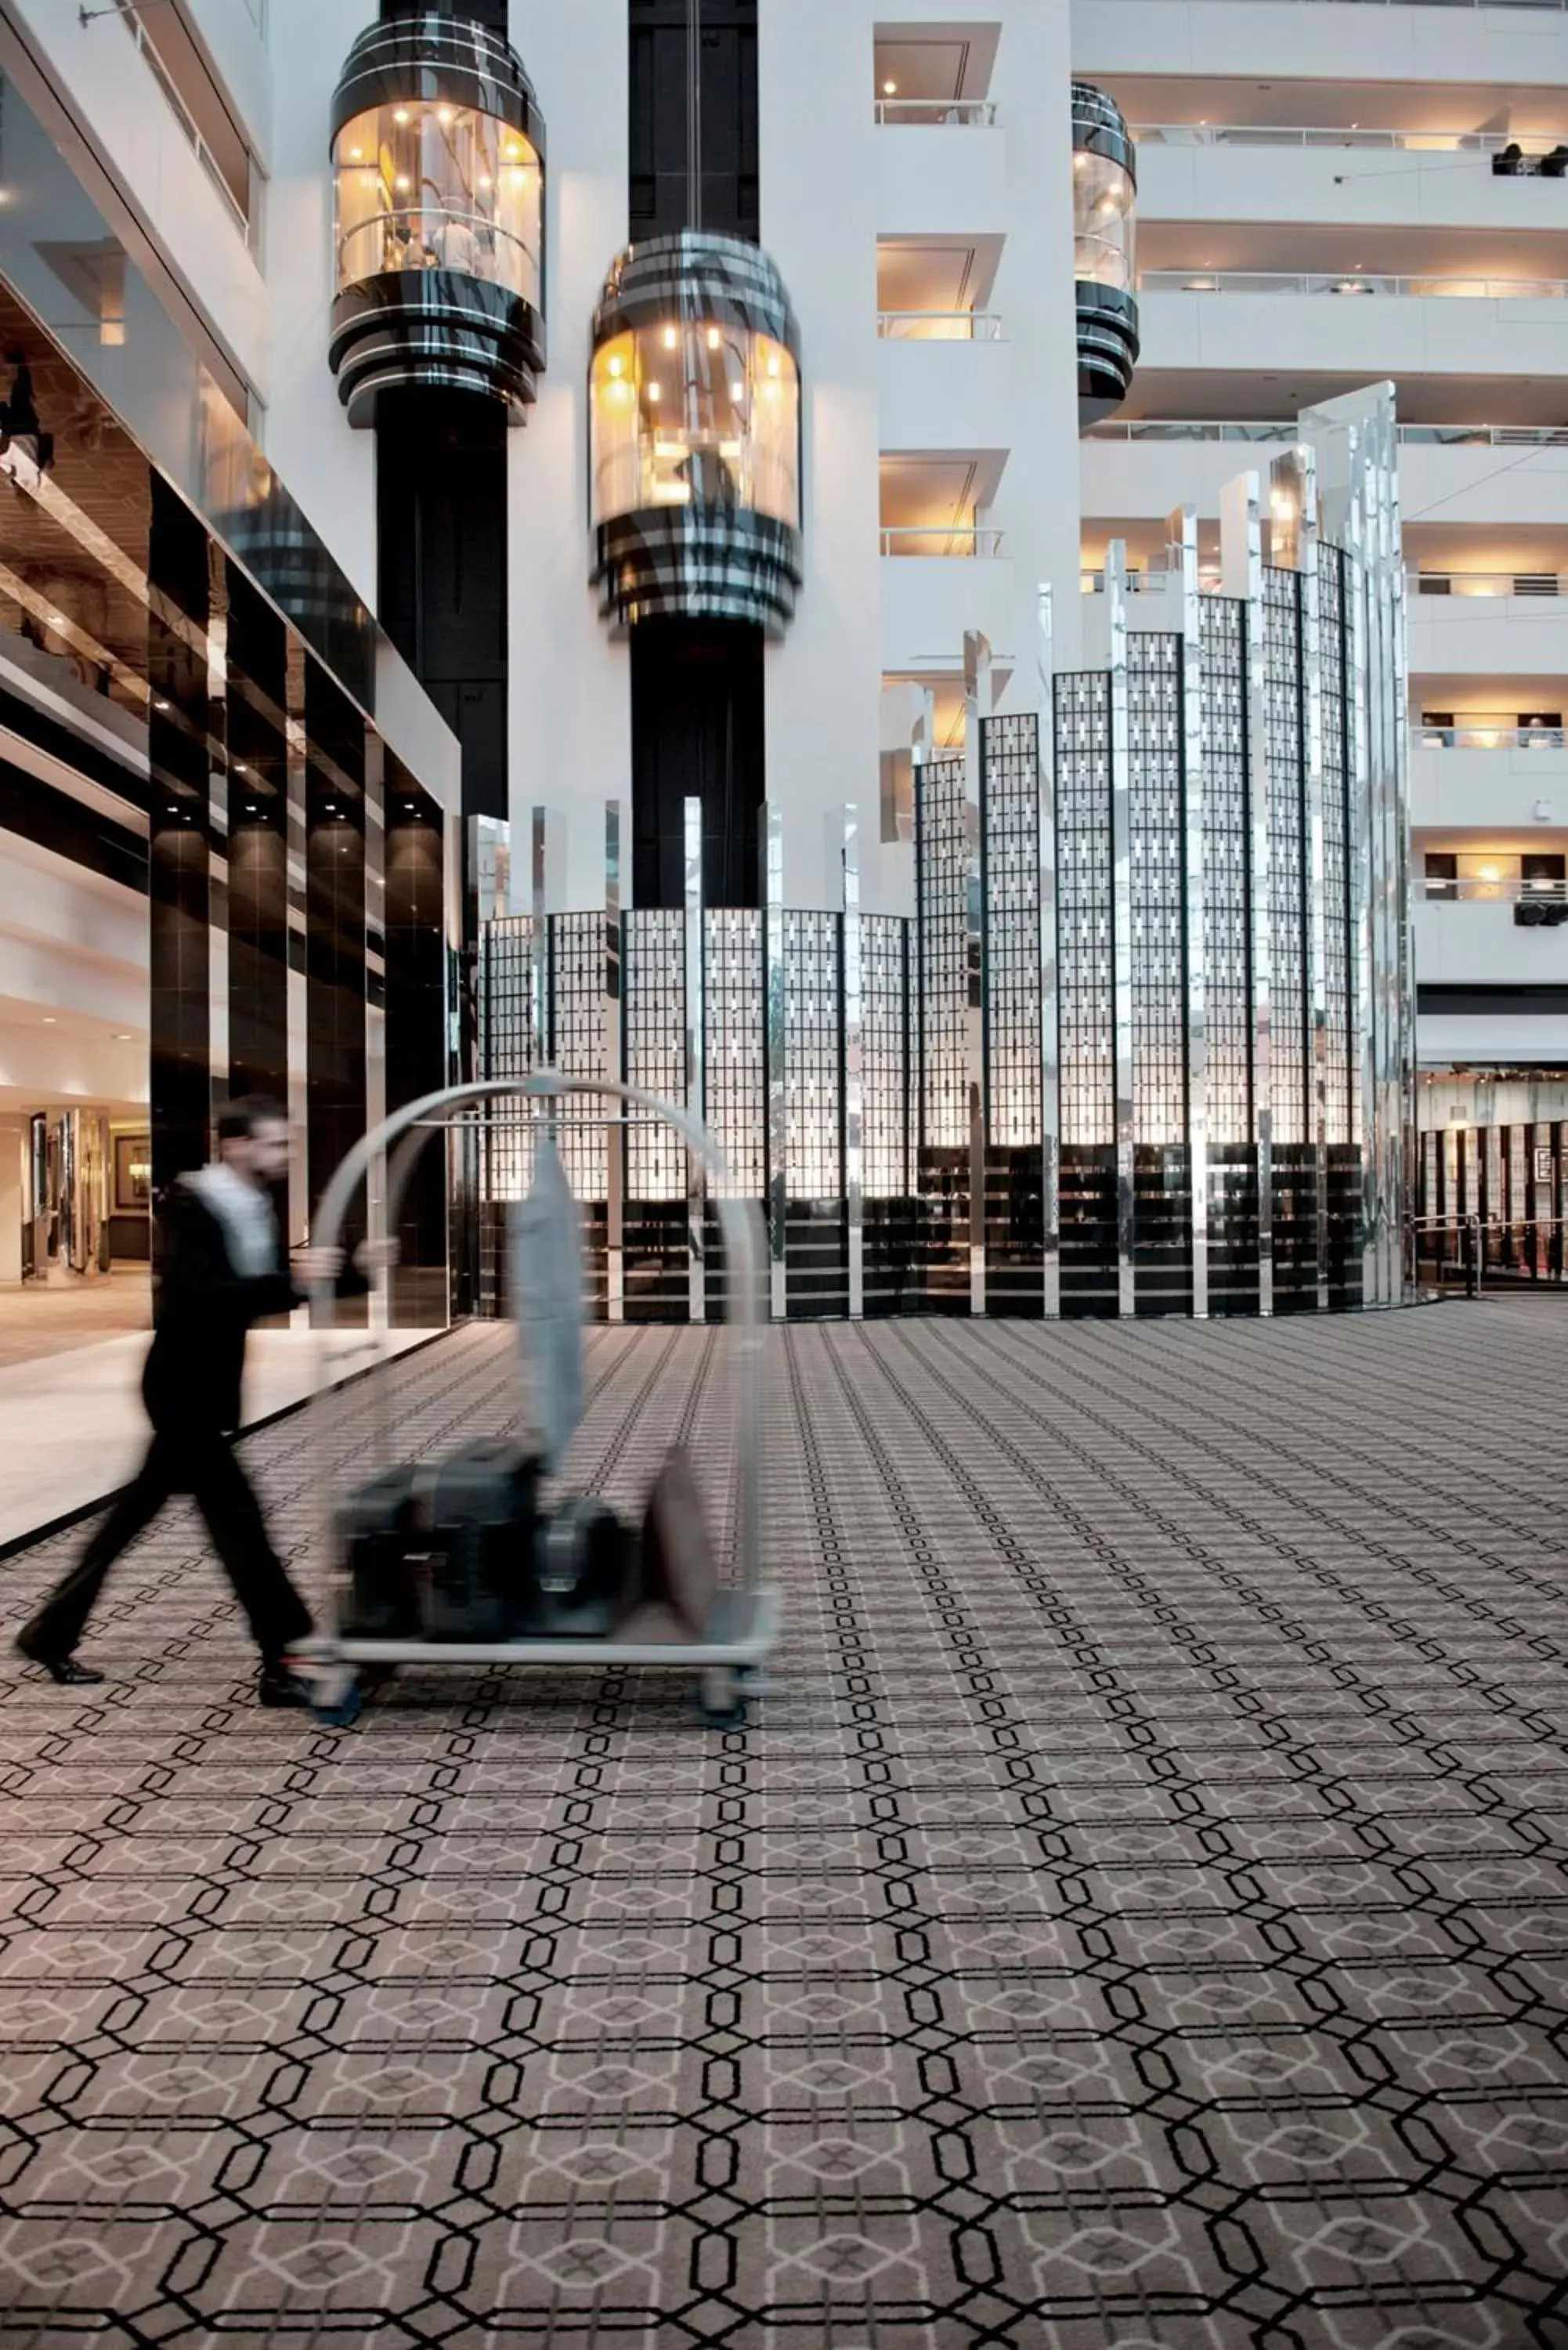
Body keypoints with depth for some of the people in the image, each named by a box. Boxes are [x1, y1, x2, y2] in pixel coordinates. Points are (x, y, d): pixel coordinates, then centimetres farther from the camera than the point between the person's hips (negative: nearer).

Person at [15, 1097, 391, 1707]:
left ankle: (51, 1631, 32)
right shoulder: (187, 1206, -18)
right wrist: (289, 1282, -37)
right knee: (236, 1518, -8)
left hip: (208, 1387, 9)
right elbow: (202, 1293, -30)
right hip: (183, 1386, -9)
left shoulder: (257, 1209, 7)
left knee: (136, 1511, 18)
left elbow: (282, 1288, 7)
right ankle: (281, 1665, -3)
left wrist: (355, 1271, -7)